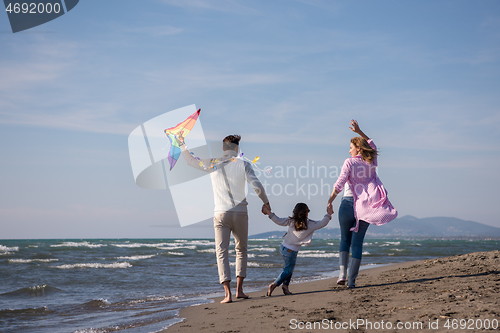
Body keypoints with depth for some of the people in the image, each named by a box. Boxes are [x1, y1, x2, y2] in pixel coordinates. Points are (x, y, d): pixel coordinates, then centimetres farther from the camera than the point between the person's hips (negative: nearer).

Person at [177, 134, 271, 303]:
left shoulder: (212, 164, 4)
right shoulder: (243, 164, -1)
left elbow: (191, 160, 19)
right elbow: (257, 185, -6)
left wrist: (182, 144, 29)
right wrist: (266, 202, 8)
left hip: (221, 213, 0)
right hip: (240, 213, 0)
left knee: (222, 252, -1)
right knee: (241, 250, 17)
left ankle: (228, 293, -12)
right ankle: (239, 289, 13)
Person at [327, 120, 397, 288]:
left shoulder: (349, 162, -7)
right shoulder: (372, 162, 7)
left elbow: (339, 184, -15)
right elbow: (372, 145, 28)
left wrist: (330, 201, -8)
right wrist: (359, 132, 29)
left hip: (348, 204, -3)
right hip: (366, 207, 3)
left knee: (345, 239, 15)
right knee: (357, 243, 5)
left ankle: (342, 273, 1)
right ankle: (351, 280, -1)